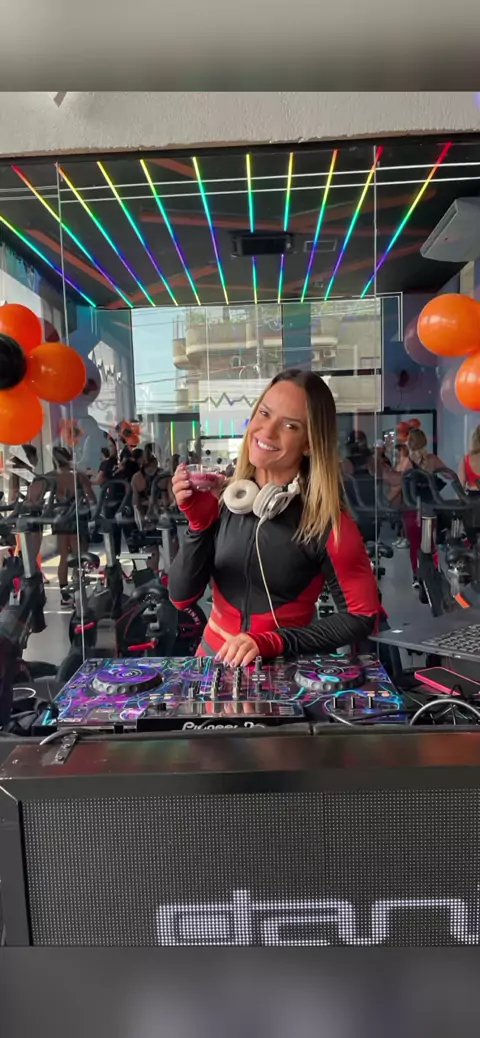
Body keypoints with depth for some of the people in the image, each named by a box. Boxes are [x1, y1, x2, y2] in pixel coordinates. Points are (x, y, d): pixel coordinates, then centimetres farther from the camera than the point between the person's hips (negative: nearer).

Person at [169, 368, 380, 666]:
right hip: (215, 659, 3)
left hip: (284, 669, -3)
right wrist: (200, 521, -19)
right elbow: (182, 597, -6)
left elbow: (361, 617, -11)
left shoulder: (327, 520, -15)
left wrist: (269, 643, -18)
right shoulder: (225, 498, -6)